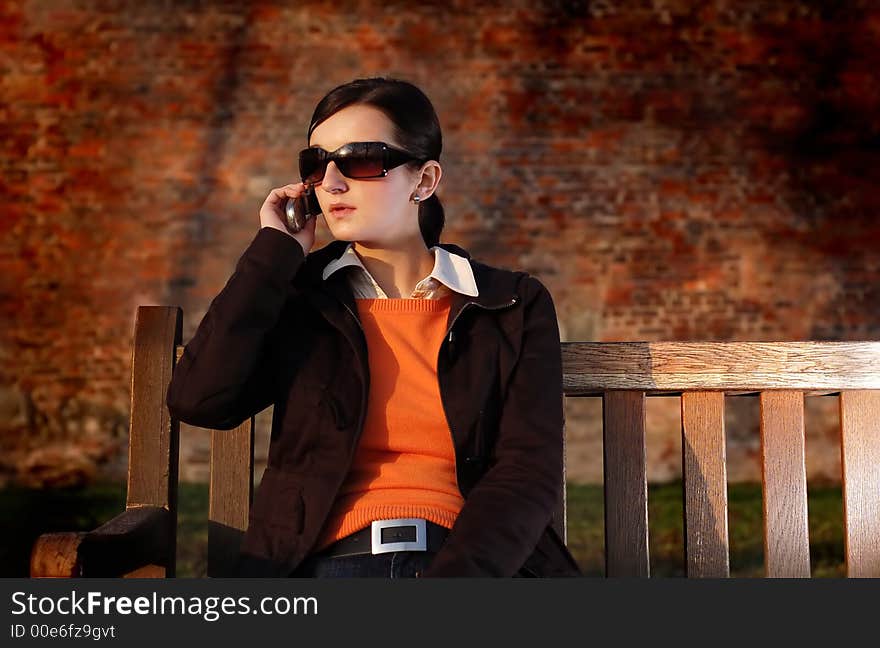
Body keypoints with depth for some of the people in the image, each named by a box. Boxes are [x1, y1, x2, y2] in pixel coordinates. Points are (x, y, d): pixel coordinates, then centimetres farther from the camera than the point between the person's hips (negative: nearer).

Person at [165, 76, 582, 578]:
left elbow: (530, 469, 3)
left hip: (473, 559, 0)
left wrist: (453, 575, -14)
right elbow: (198, 401, 1)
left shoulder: (513, 307, 12)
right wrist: (276, 252, 6)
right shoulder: (296, 296, 17)